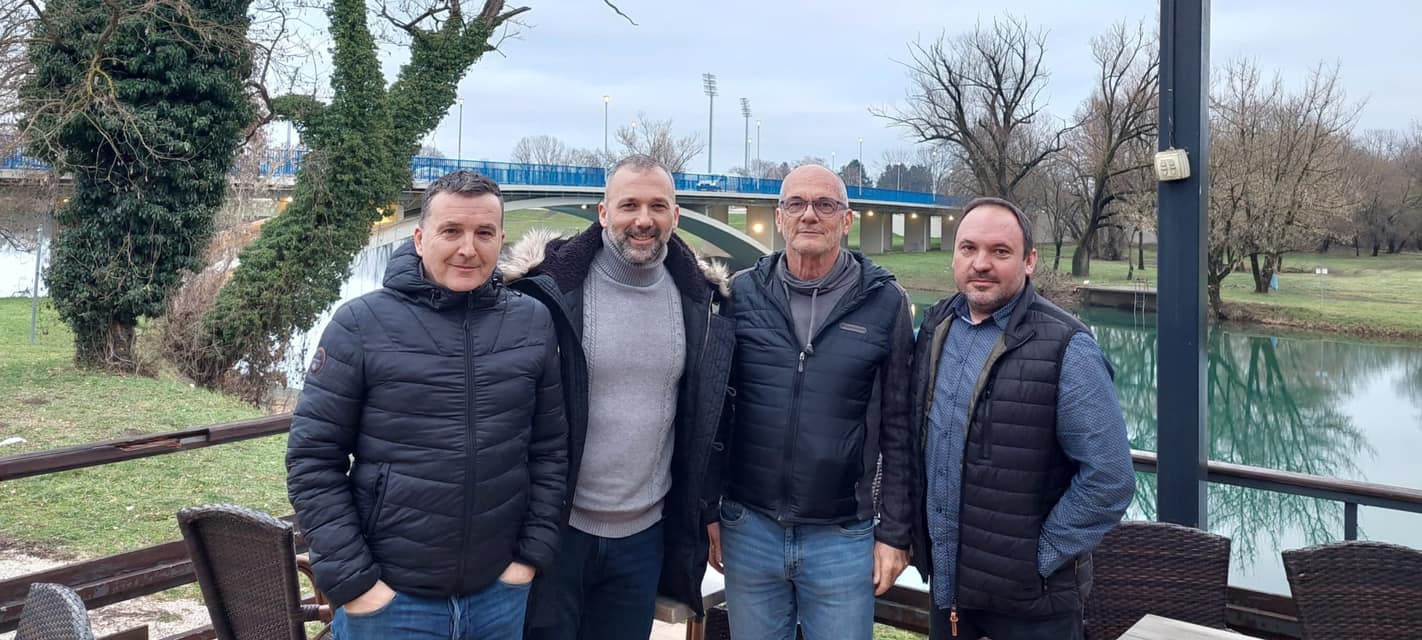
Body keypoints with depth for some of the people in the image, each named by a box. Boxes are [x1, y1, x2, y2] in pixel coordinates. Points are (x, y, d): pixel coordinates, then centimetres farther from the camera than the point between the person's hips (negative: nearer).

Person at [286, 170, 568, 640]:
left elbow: (549, 448, 5)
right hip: (389, 600, -2)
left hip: (500, 593, 3)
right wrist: (351, 581, -9)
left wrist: (533, 554, 1)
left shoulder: (533, 323, 0)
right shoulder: (362, 323, -8)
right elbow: (313, 460, -6)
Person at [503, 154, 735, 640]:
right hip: (557, 527, -3)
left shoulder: (699, 302, 2)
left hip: (646, 535, 4)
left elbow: (705, 419, 12)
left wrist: (706, 513, 13)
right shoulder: (551, 291, -11)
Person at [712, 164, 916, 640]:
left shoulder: (885, 302, -3)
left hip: (843, 538, -1)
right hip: (748, 528, 2)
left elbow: (898, 429, 0)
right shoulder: (742, 293, 0)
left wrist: (894, 532, 0)